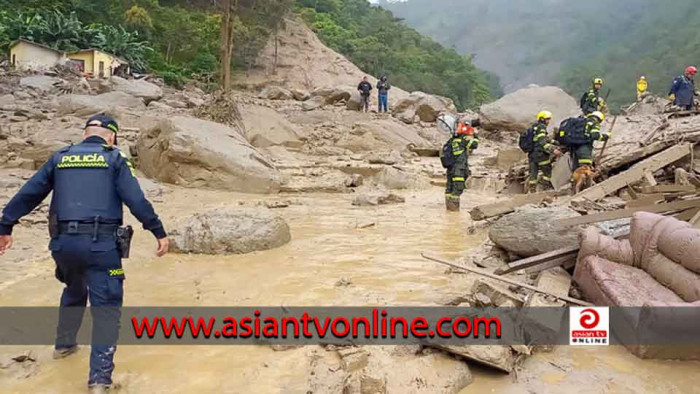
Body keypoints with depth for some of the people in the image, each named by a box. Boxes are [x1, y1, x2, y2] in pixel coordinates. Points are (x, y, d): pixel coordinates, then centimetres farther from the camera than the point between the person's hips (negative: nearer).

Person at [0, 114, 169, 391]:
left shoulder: (59, 158, 13)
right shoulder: (114, 159, 2)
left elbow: (27, 195, 13)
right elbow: (136, 200, -8)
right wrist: (159, 232, -5)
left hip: (63, 242, 5)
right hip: (101, 243, -4)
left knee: (74, 292, 31)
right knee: (106, 307, -1)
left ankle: (64, 344, 46)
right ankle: (100, 378, -7)